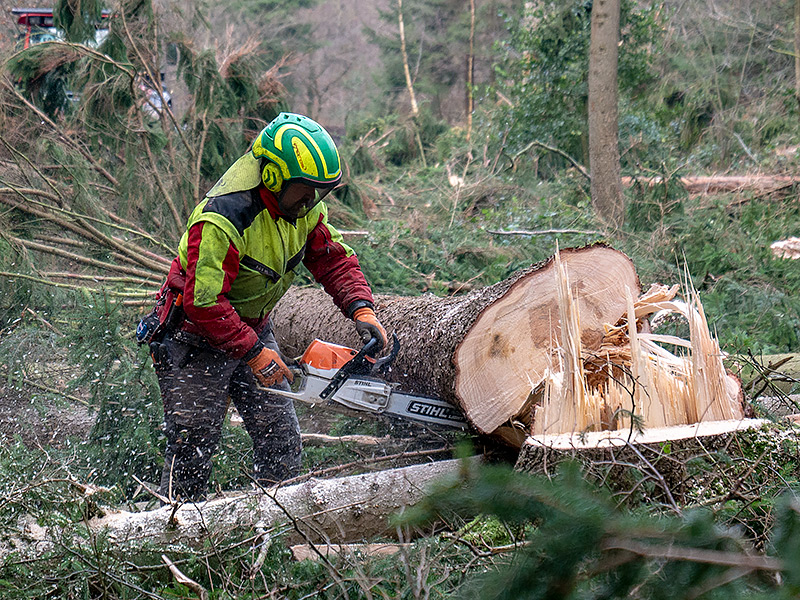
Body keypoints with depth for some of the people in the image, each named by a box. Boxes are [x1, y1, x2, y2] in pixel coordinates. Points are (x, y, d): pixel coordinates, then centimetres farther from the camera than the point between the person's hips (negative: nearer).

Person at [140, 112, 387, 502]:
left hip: (253, 331, 8)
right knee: (192, 449, -6)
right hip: (196, 340, -8)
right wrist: (254, 353, -30)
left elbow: (334, 259, 3)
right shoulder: (223, 221, -32)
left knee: (281, 440, 5)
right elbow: (204, 302, -33)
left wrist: (361, 308, -13)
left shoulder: (304, 209, -7)